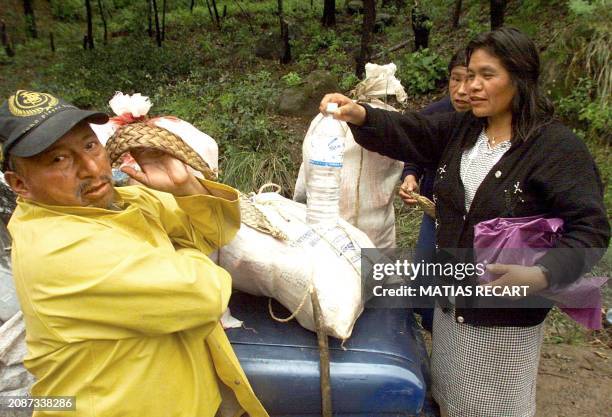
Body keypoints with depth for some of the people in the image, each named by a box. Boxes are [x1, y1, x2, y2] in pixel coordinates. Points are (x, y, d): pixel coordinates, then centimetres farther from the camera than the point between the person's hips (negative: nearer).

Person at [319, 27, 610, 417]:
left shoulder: (558, 147, -16)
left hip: (507, 314, -5)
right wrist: (360, 115, -23)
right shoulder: (459, 129, 3)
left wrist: (543, 275, -34)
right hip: (450, 299, 6)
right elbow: (405, 132, -6)